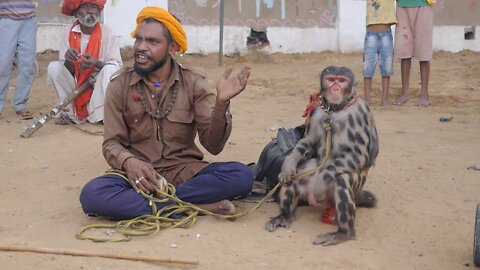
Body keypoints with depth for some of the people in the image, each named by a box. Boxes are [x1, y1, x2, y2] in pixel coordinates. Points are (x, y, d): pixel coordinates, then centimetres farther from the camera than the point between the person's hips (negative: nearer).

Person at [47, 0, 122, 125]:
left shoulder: (107, 33, -11)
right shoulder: (69, 32, -6)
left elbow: (118, 65, -14)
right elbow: (66, 71, -6)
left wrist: (96, 63, -33)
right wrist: (68, 60, -30)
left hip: (99, 86, -2)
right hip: (74, 86, 2)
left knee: (110, 70, -28)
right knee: (53, 67, -19)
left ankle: (98, 115, -17)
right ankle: (71, 113, -9)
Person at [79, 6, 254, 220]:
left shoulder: (193, 83, -1)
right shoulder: (119, 85, 0)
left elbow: (213, 145, -6)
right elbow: (112, 143, 0)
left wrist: (221, 102, -24)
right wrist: (128, 162, -23)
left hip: (183, 172, 0)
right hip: (138, 175, 0)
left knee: (241, 176, -26)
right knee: (92, 195, -32)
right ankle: (195, 207, -25)